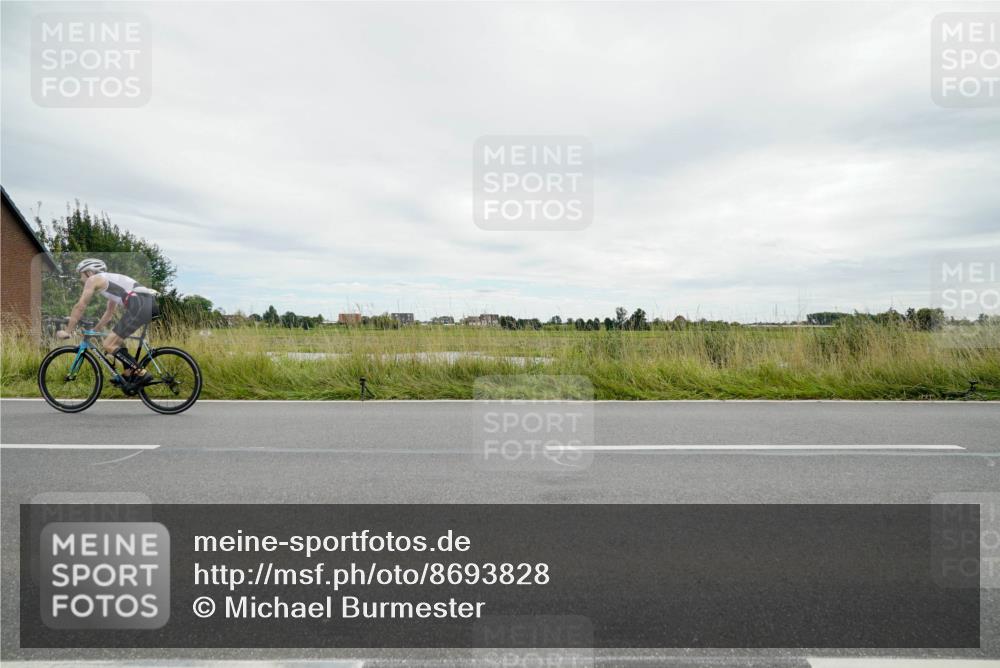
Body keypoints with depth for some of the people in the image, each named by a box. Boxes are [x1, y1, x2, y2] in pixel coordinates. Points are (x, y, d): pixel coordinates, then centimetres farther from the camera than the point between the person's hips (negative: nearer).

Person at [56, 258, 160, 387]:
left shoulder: (93, 279, 12)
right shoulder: (110, 281, 36)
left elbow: (80, 307, 11)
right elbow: (109, 313, 43)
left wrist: (67, 331, 19)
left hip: (139, 305, -9)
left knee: (109, 345, -1)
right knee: (116, 336, 27)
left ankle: (141, 374, -4)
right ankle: (129, 374, 25)